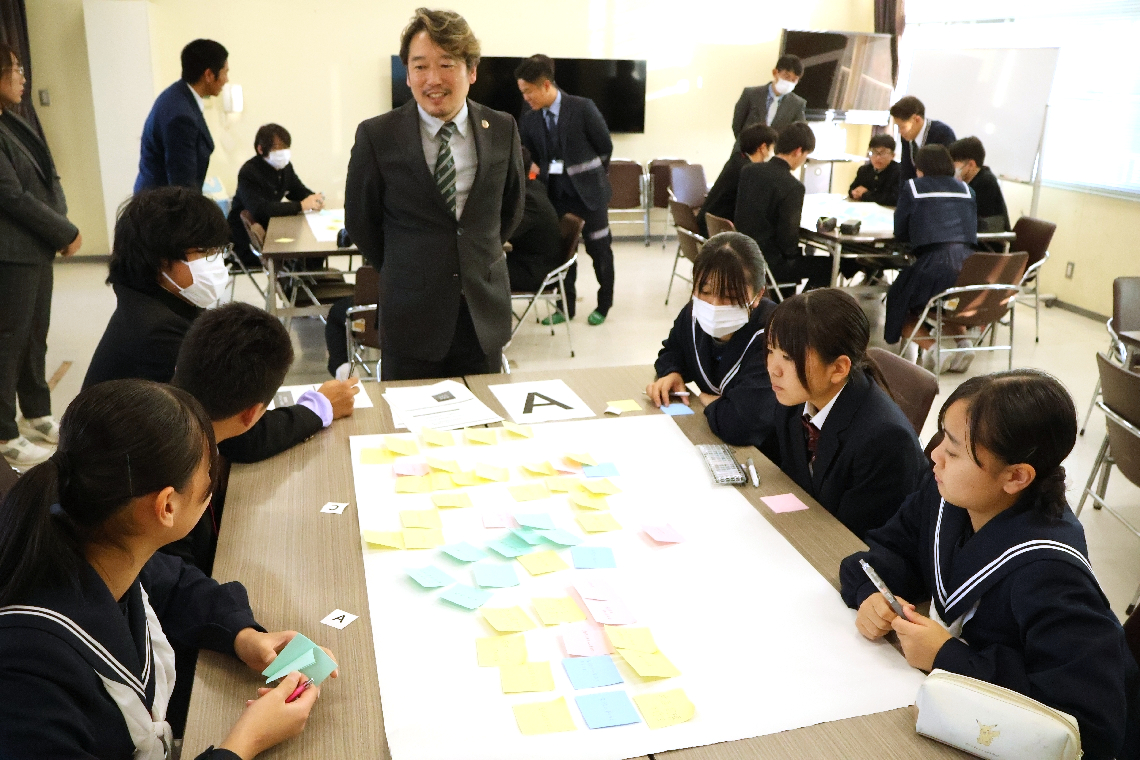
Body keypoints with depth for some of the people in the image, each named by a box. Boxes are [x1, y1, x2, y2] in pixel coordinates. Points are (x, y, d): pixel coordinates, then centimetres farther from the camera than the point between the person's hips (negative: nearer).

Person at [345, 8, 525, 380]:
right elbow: (360, 221, 3)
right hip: (411, 316, -2)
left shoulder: (502, 130, 1)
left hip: (485, 313, 2)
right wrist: (402, 274, 10)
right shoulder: (376, 136, -7)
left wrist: (478, 263, 12)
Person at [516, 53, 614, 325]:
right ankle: (566, 306, 21)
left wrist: (591, 177, 5)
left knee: (599, 250, 7)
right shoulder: (529, 120, 2)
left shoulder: (582, 108, -11)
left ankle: (604, 305, 22)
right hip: (556, 194, 4)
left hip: (588, 192, -4)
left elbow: (605, 146, -3)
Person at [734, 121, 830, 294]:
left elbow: (738, 216, 9)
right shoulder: (793, 187, -20)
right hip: (768, 264, -8)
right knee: (827, 265, 11)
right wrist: (795, 253, 3)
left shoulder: (748, 170, 0)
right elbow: (788, 239, -19)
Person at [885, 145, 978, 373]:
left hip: (933, 263, -5)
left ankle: (931, 347, -5)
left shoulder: (912, 186, 9)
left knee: (898, 304, 18)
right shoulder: (966, 189, 20)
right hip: (969, 264, 5)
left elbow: (900, 233, 11)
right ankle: (964, 341, 12)